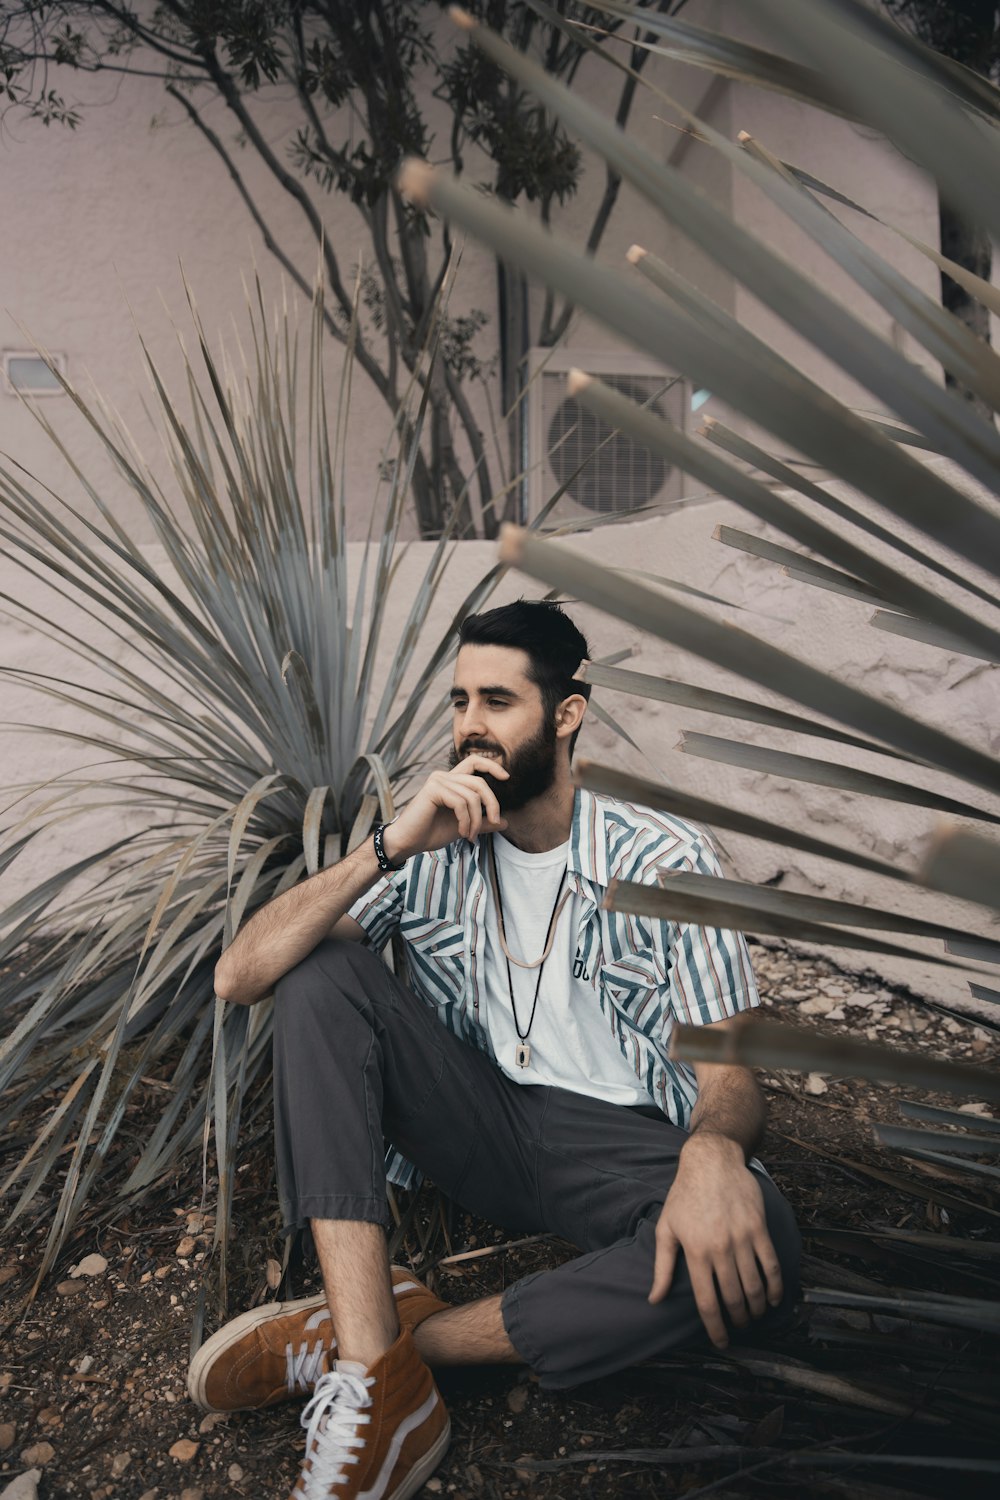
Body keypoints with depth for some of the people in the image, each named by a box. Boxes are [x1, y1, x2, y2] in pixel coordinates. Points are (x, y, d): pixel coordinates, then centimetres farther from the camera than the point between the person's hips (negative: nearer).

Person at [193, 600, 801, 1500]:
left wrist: (714, 1151, -36)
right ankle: (379, 1382, -27)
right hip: (478, 1122, 3)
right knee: (322, 968, -17)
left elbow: (730, 1067, -11)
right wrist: (389, 849, -22)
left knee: (753, 1247, -34)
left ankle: (345, 1344, -23)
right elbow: (238, 978, -10)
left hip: (617, 1146, -2)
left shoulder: (668, 861, -8)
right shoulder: (431, 850, -2)